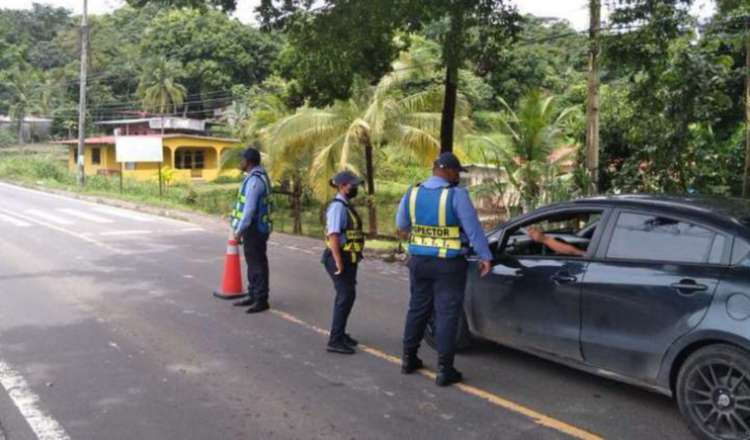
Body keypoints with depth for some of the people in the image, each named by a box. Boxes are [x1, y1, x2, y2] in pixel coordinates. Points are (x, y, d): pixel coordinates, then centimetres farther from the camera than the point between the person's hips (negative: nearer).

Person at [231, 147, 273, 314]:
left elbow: (249, 208, -22)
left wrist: (239, 230, -19)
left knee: (257, 264, -3)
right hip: (255, 227, 10)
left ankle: (261, 300, 4)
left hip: (254, 228, -10)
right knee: (252, 263, 16)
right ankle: (253, 296, 26)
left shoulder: (254, 179, -19)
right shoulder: (258, 176, 13)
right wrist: (241, 229, 20)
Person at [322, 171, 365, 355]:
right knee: (346, 296, -10)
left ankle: (340, 334, 29)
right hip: (340, 258, -10)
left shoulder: (346, 206, 13)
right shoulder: (338, 206, -18)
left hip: (348, 258, 10)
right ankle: (335, 341, -6)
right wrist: (339, 263, -25)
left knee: (345, 295, 17)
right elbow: (333, 236, -25)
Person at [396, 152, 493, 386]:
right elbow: (473, 228, -11)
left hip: (419, 260, 5)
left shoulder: (412, 193, 2)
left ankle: (409, 359, 27)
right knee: (447, 314, 2)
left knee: (417, 308, 18)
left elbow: (401, 225, 14)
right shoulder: (456, 195, -13)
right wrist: (485, 257, -3)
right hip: (449, 264, -5)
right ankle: (444, 369, 5)